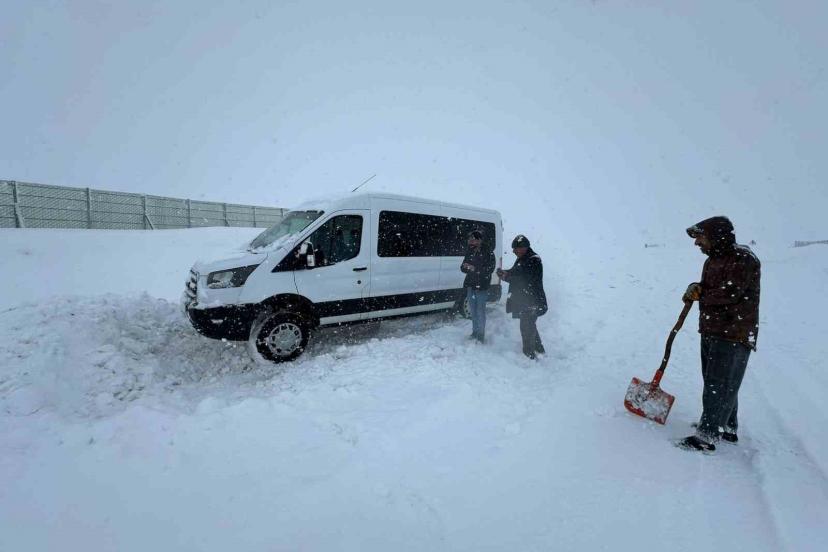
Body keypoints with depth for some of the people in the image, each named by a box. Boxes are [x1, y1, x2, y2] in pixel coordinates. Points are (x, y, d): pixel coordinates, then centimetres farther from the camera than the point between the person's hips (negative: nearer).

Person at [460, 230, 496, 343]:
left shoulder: (488, 253, -7)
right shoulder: (469, 252, 10)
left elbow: (490, 269, -15)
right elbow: (463, 268, 9)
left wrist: (474, 269, -21)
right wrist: (468, 268, -14)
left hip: (482, 287, -6)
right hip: (470, 285, 6)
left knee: (480, 311, -1)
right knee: (473, 310, 14)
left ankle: (481, 334, 12)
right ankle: (475, 332, 28)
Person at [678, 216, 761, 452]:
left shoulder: (743, 258, -14)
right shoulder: (712, 260, 14)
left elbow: (730, 293, -23)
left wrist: (700, 295, -9)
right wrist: (696, 287, -4)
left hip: (734, 334, -9)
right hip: (711, 331, 9)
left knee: (720, 385, -5)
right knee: (717, 382, 19)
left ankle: (707, 436, 2)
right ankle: (727, 428, 34)